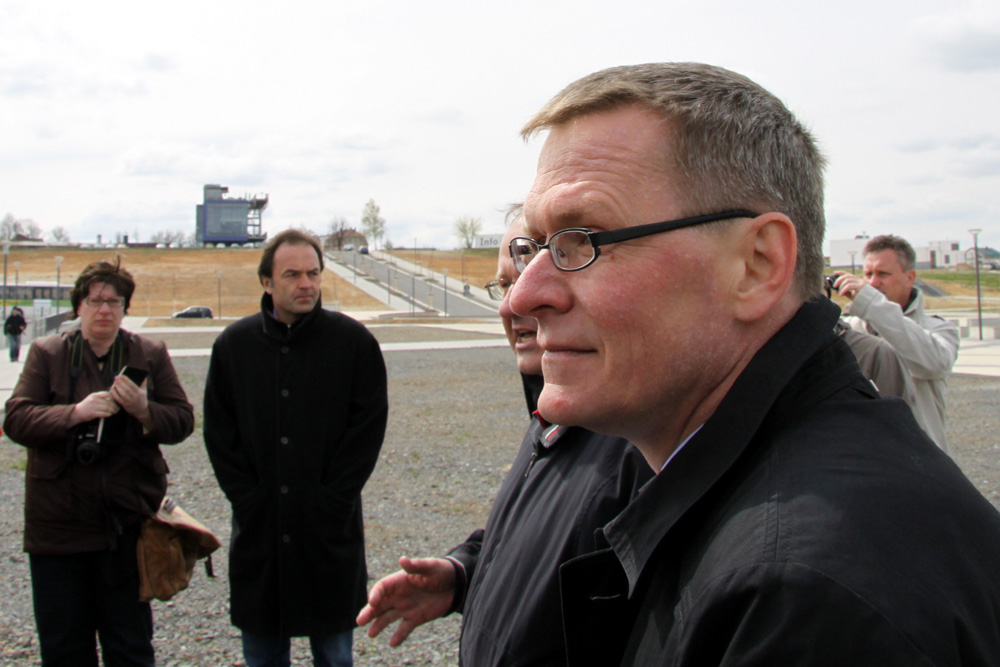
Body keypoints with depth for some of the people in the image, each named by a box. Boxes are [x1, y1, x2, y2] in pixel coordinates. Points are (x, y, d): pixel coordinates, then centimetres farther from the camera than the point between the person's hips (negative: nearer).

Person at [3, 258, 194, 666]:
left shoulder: (150, 355, 7)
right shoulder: (47, 353, 5)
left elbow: (182, 421, 3)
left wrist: (144, 410, -18)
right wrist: (75, 413, -20)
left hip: (127, 524, 0)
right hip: (58, 523, 0)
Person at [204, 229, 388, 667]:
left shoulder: (354, 341, -3)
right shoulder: (234, 344, 4)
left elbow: (368, 428, -4)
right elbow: (219, 433, 5)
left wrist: (331, 500, -10)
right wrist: (246, 497, -5)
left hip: (330, 531, -2)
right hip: (257, 529, 2)